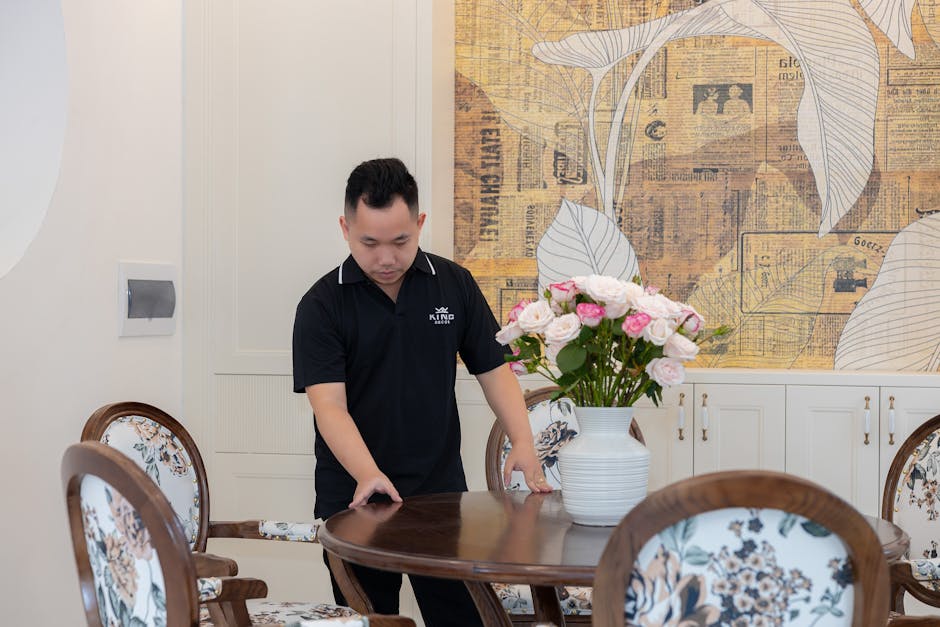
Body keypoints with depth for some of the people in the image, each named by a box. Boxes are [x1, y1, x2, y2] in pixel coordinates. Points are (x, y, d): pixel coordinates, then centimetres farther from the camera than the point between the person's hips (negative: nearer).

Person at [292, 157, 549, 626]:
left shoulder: (454, 285, 2)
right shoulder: (322, 305, -8)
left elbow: (492, 369, 5)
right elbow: (329, 404, -17)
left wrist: (523, 442, -11)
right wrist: (368, 475, -34)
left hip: (442, 492, 2)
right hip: (353, 498, -2)